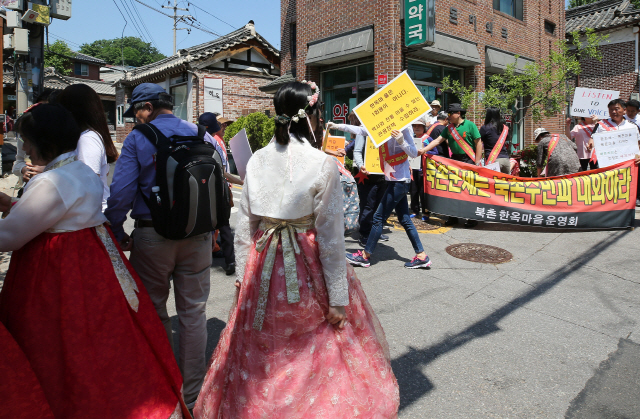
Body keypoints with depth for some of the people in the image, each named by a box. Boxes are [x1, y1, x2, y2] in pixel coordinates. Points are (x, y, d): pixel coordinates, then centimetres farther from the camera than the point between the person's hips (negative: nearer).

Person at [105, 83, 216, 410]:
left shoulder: (137, 139, -5)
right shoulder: (201, 135, 3)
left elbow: (121, 193, -13)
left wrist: (117, 235, -2)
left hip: (152, 236, -2)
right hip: (197, 237, 3)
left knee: (154, 312, 15)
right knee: (193, 312, 12)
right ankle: (192, 394, 23)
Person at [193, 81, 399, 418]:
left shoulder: (257, 160, 0)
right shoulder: (323, 164, -14)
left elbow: (244, 227, 3)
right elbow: (330, 237, -14)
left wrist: (242, 275, 14)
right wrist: (337, 299, -8)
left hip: (263, 265, 5)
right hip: (308, 266, -5)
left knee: (262, 353, 21)